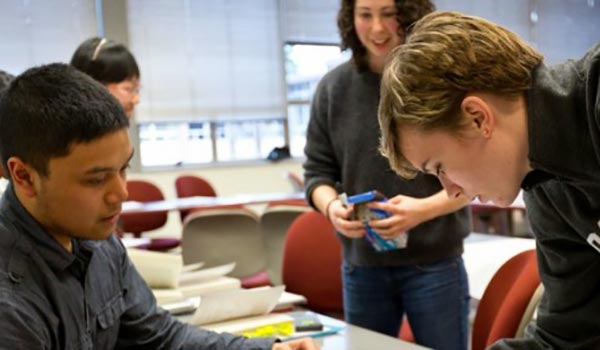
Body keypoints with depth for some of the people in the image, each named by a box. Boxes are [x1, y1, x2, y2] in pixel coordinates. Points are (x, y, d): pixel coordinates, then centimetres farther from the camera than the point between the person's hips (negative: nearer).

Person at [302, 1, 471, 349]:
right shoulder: (333, 88, 1)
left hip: (435, 263, -3)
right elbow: (317, 170, 6)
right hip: (361, 265, 3)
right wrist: (331, 207, -15)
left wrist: (424, 209, -24)